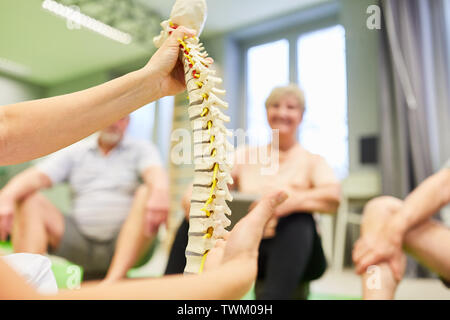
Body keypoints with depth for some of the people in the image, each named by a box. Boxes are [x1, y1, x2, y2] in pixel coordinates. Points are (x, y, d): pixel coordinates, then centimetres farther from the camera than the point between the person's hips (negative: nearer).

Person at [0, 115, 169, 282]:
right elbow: (37, 176, -1)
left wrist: (160, 192, -41)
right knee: (28, 201, -11)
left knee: (146, 193, -27)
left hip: (131, 244, -2)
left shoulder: (141, 149, 8)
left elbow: (156, 174, -15)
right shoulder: (74, 152, 15)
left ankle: (113, 280, -39)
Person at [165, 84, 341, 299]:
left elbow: (333, 196, -17)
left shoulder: (312, 161, 6)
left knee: (301, 218, -34)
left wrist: (288, 201, -35)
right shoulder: (245, 155, 12)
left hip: (292, 253, -2)